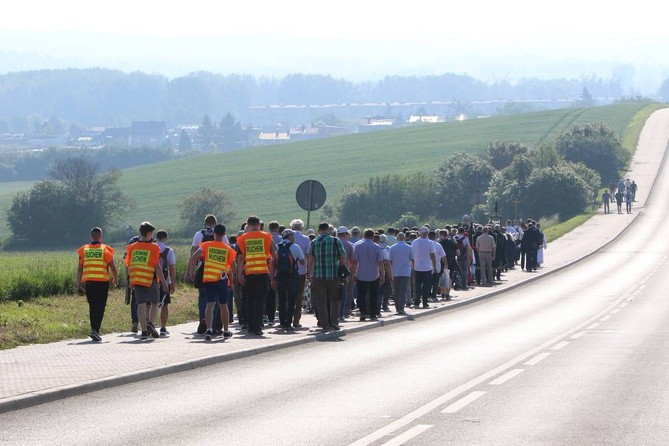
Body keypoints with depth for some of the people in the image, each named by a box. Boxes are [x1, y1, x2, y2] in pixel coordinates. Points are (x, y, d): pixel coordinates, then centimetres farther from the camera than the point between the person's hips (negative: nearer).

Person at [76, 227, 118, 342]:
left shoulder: (84, 250, 7)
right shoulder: (105, 249, -1)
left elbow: (79, 269, 5)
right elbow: (113, 267, -1)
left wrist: (79, 286, 9)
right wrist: (115, 280, 18)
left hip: (88, 282, 3)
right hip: (103, 282, -3)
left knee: (92, 307, 15)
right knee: (100, 308, -2)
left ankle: (94, 329, 19)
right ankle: (95, 330, -17)